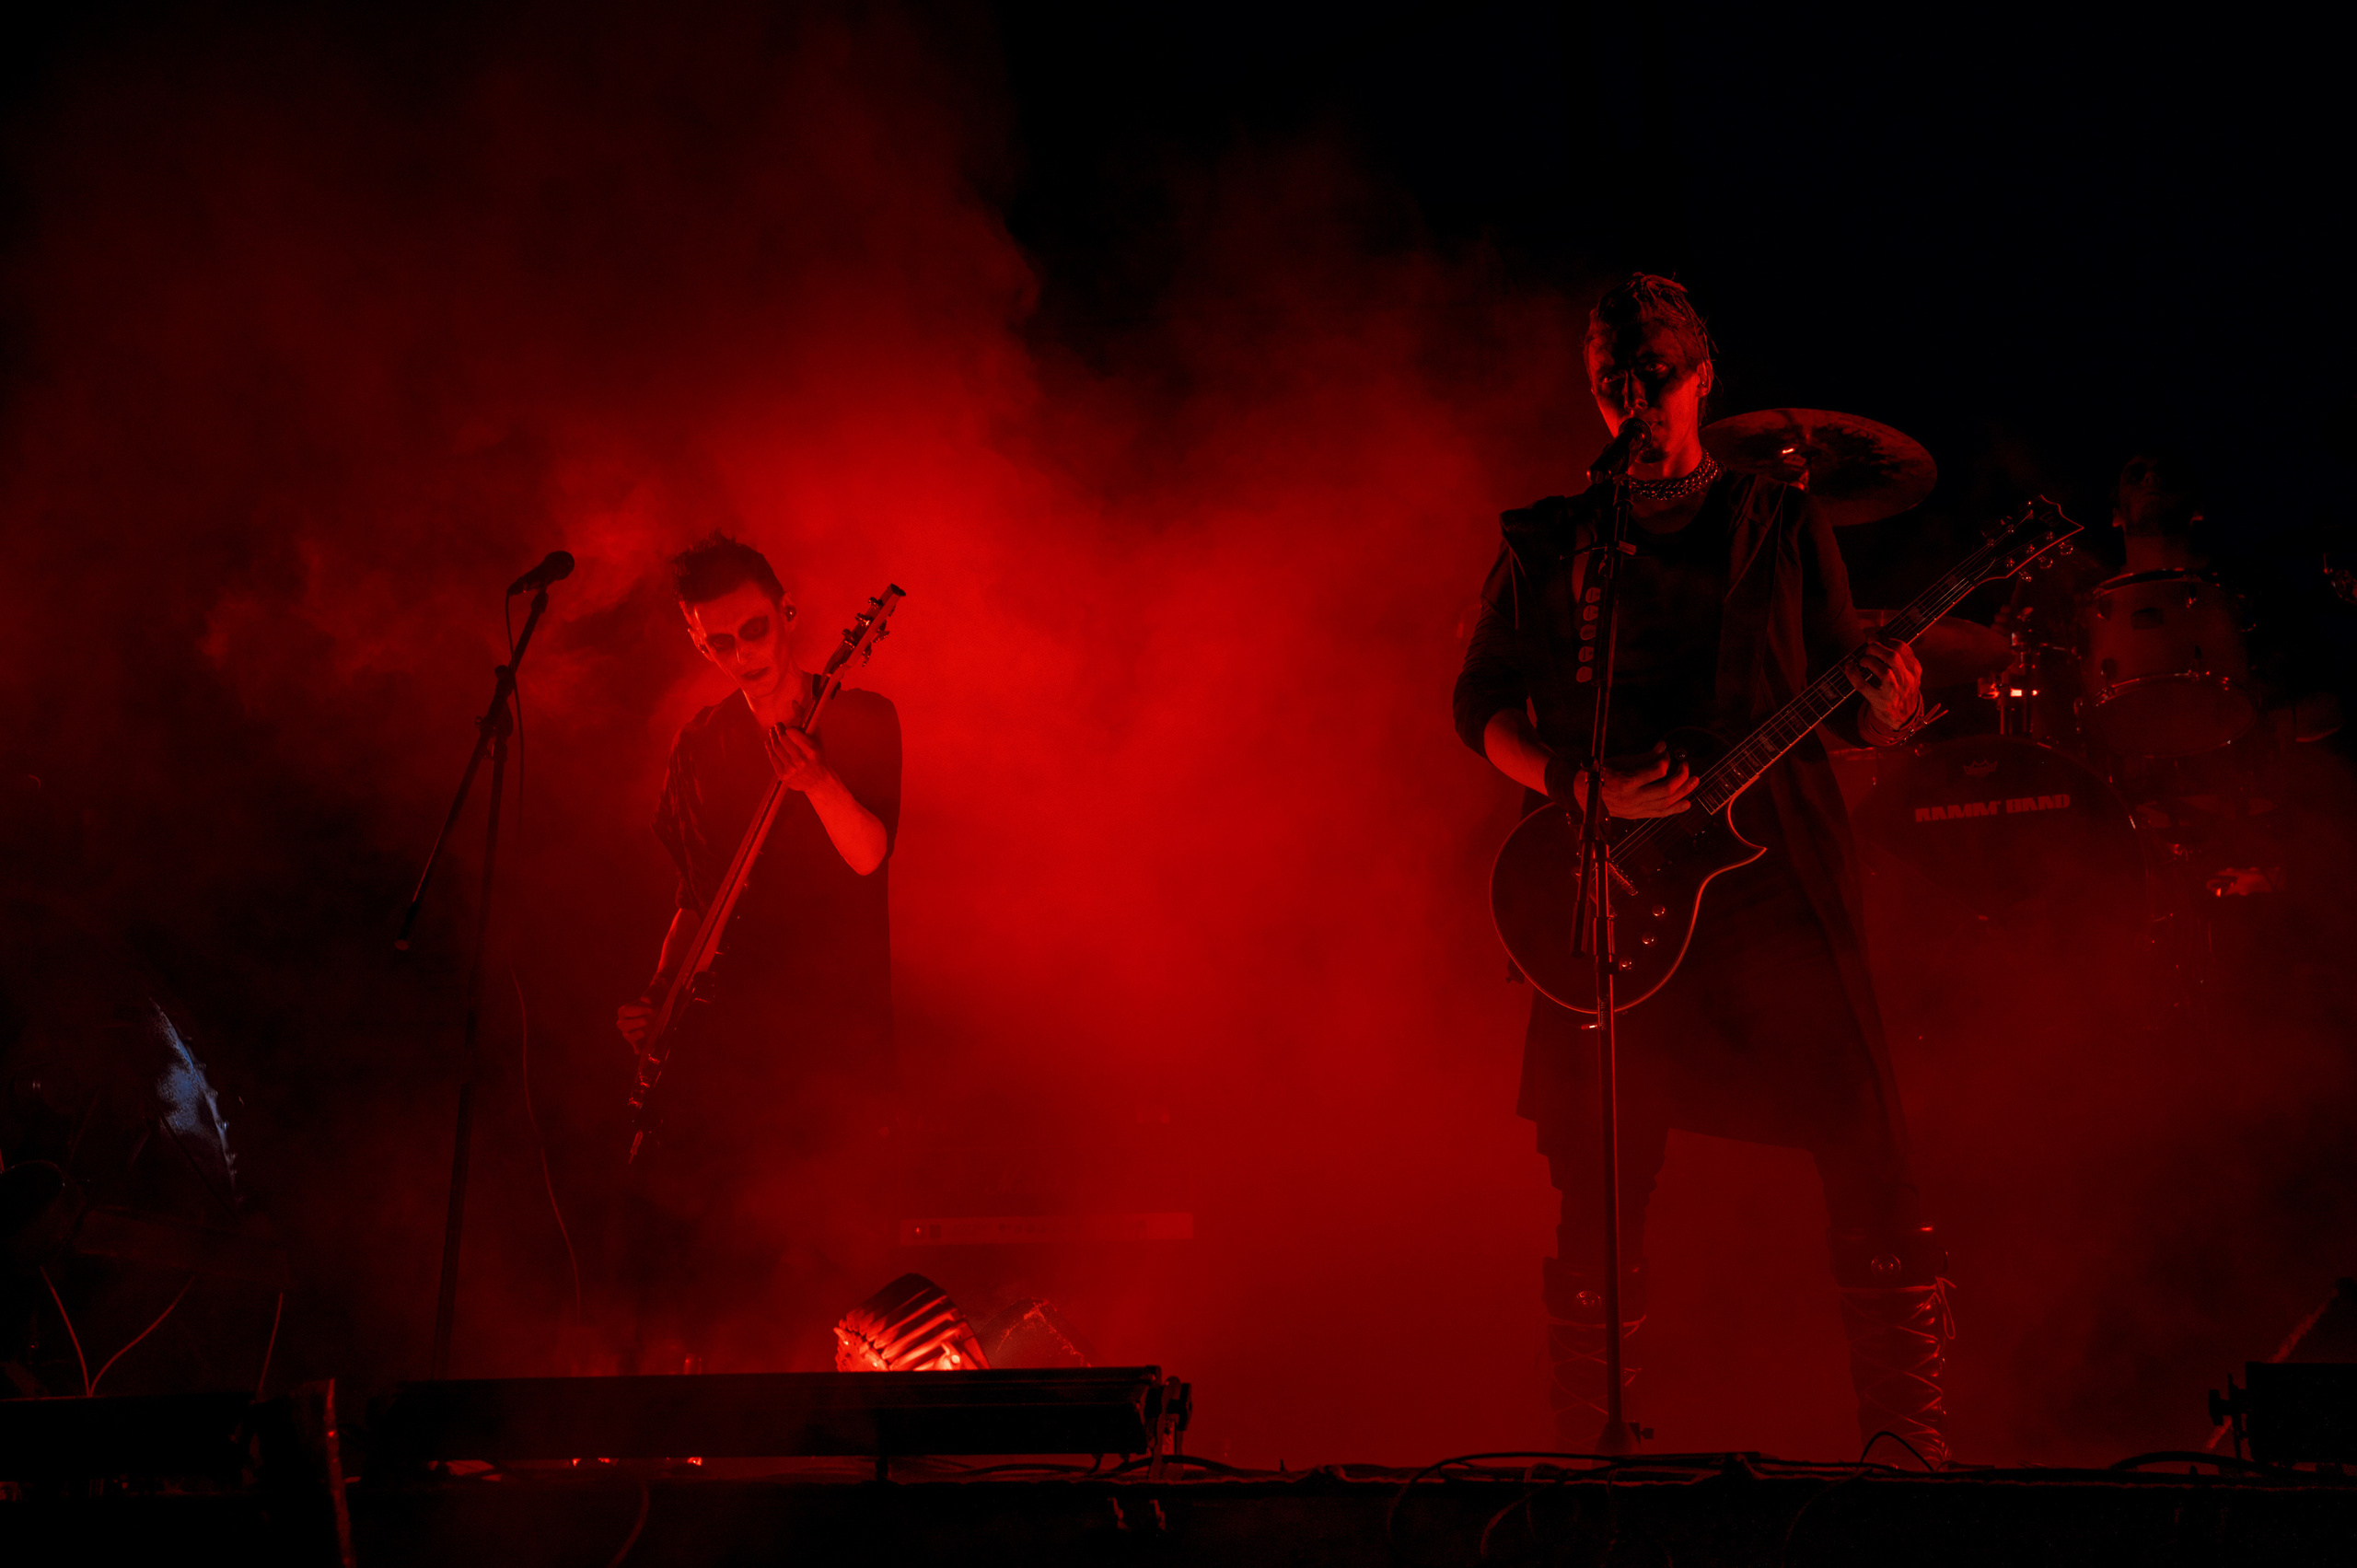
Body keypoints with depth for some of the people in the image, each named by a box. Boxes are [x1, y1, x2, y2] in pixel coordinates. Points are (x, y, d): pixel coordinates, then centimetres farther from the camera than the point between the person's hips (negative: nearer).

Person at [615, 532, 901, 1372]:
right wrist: (656, 997, 8)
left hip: (833, 1042, -4)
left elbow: (868, 856, -17)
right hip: (722, 1035, 4)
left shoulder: (861, 722, -1)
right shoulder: (702, 744, 12)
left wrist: (814, 779, -35)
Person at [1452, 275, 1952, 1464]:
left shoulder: (1781, 524, 14)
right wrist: (1579, 784, -8)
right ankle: (1586, 1451, 12)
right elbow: (1481, 707, 11)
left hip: (1774, 883, 0)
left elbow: (1848, 706, 13)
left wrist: (1885, 710, -11)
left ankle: (1907, 1442, 3)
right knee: (1599, 1197, 0)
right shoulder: (1548, 546, 14)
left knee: (1867, 1160, -7)